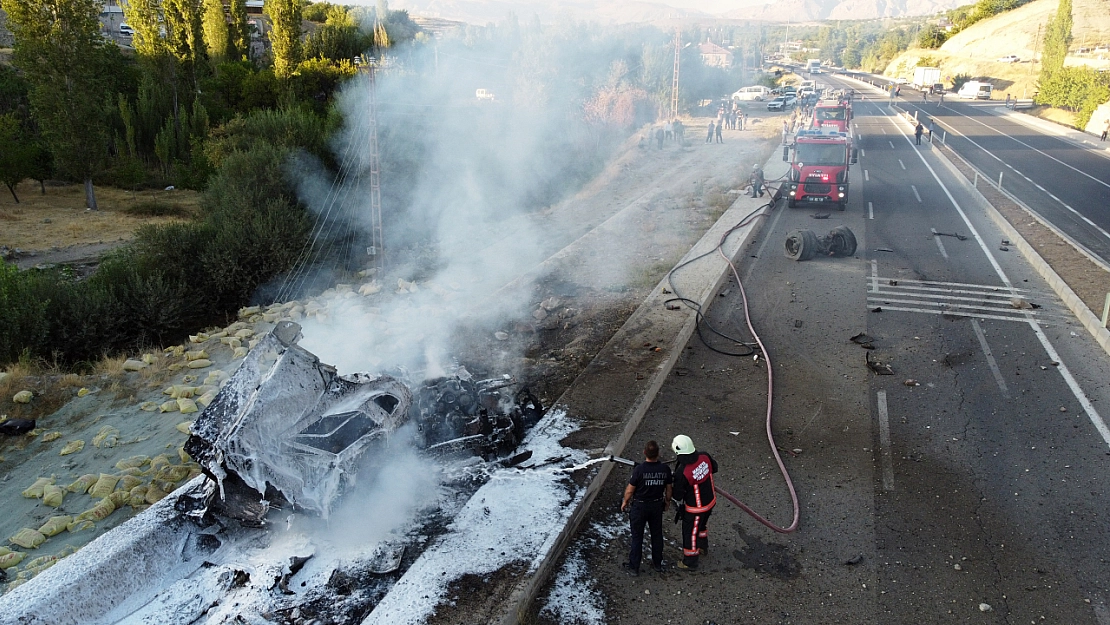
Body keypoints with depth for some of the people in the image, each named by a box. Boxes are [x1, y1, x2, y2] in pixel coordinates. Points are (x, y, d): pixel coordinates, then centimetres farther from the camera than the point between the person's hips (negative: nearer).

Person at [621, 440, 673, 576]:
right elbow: (668, 489, -1)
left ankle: (634, 567, 19)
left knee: (637, 537, 10)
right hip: (657, 505, 3)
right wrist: (667, 501, 17)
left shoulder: (639, 469, -25)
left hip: (639, 506, -3)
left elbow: (630, 490, -15)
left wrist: (625, 502, 3)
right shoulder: (665, 469, -15)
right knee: (657, 534, 19)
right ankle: (657, 564, 33)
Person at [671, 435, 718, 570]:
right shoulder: (704, 457, -19)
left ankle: (689, 562, 34)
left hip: (695, 508, -6)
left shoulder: (682, 472, -35)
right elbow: (714, 468, 3)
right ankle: (703, 547, 57)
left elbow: (678, 495, -21)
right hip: (710, 501, 7)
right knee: (702, 524, 32)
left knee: (690, 533, 16)